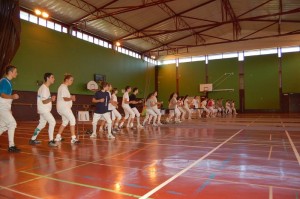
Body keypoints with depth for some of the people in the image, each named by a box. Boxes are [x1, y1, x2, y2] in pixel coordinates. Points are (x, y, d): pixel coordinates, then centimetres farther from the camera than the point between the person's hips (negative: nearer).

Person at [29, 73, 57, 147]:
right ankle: (51, 141, -12)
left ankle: (33, 139, 27)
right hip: (44, 109, -10)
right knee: (52, 122, -15)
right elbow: (44, 101, -23)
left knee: (42, 124, 17)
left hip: (45, 110, 10)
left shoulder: (45, 87, 12)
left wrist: (51, 99, 24)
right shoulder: (44, 88, -18)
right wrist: (51, 99, -39)